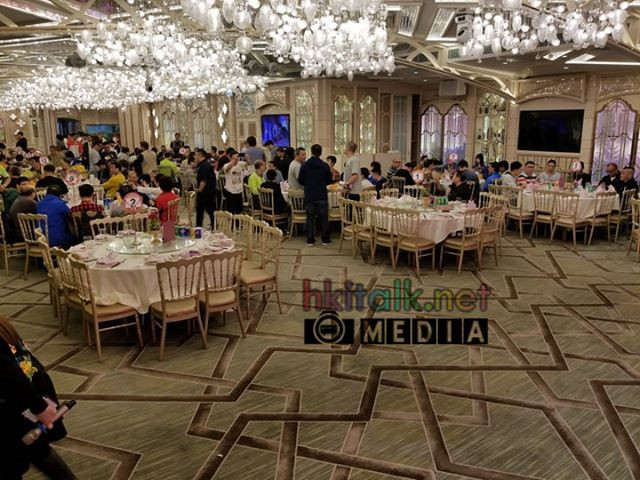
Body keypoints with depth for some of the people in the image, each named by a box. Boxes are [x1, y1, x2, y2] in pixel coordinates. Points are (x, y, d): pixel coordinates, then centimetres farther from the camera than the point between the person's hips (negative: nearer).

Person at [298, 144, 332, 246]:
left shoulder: (305, 165, -3)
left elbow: (301, 181, 2)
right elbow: (329, 181, 1)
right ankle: (325, 239, 11)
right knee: (323, 217, 7)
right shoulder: (325, 165, -6)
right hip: (322, 196, -1)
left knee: (310, 217, 7)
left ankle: (310, 240, 6)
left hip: (309, 196, 1)